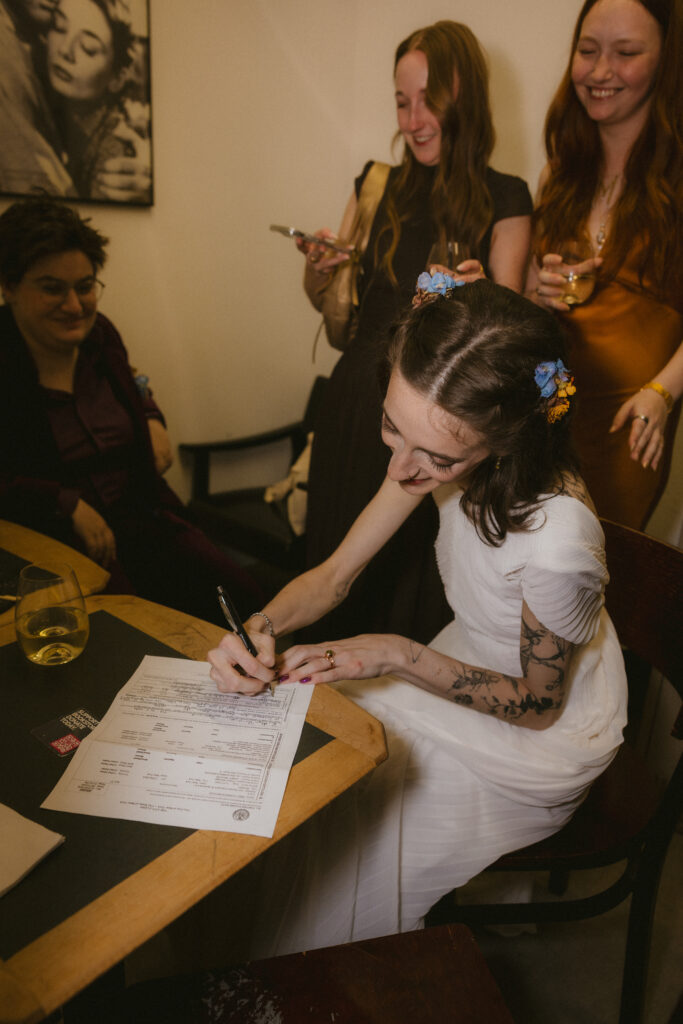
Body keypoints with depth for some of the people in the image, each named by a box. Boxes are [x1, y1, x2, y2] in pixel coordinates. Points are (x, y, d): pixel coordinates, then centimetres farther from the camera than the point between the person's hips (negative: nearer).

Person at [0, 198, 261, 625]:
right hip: (53, 542, -5)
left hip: (140, 520, 6)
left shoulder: (98, 333, 6)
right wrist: (70, 507, -18)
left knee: (243, 599, -9)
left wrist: (152, 421, 9)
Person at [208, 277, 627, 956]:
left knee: (332, 803, -7)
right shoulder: (437, 450, -17)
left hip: (543, 741, -5)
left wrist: (399, 656, -26)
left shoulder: (558, 538, -37)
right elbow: (336, 575, -8)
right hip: (474, 667, 6)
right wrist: (259, 627, -26)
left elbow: (537, 705, -19)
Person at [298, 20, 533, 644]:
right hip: (359, 399, 4)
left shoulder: (505, 200, 0)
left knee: (418, 582, 7)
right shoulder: (379, 186, 9)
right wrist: (318, 271, -8)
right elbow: (334, 307, 14)